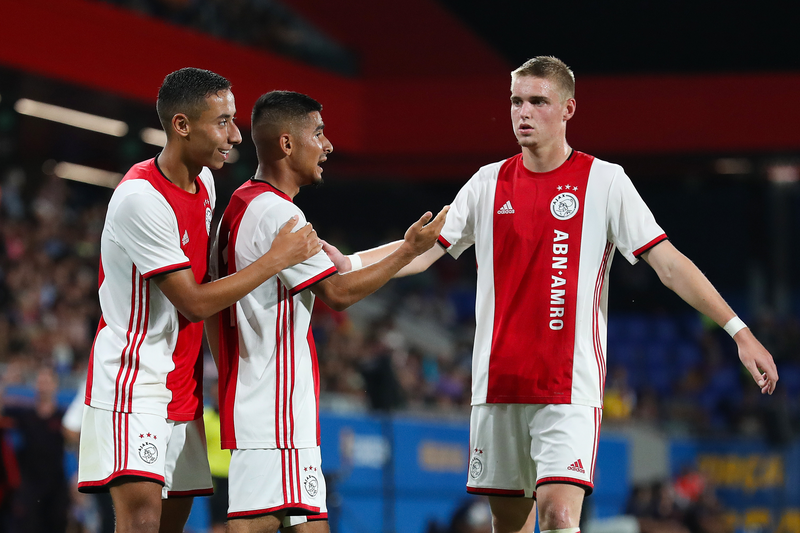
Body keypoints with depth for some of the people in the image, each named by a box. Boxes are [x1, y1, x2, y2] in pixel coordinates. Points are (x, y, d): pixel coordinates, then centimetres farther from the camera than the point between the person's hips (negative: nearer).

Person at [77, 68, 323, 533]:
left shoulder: (204, 181, 7)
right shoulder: (141, 198, -21)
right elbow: (195, 302, -20)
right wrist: (277, 259, -15)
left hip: (183, 385, 9)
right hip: (133, 385, -9)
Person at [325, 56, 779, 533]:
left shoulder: (604, 181, -1)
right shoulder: (488, 183, 9)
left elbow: (669, 264, -3)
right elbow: (423, 251, 11)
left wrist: (738, 331, -9)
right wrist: (349, 263, -4)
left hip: (570, 386, -4)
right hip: (499, 383, 4)